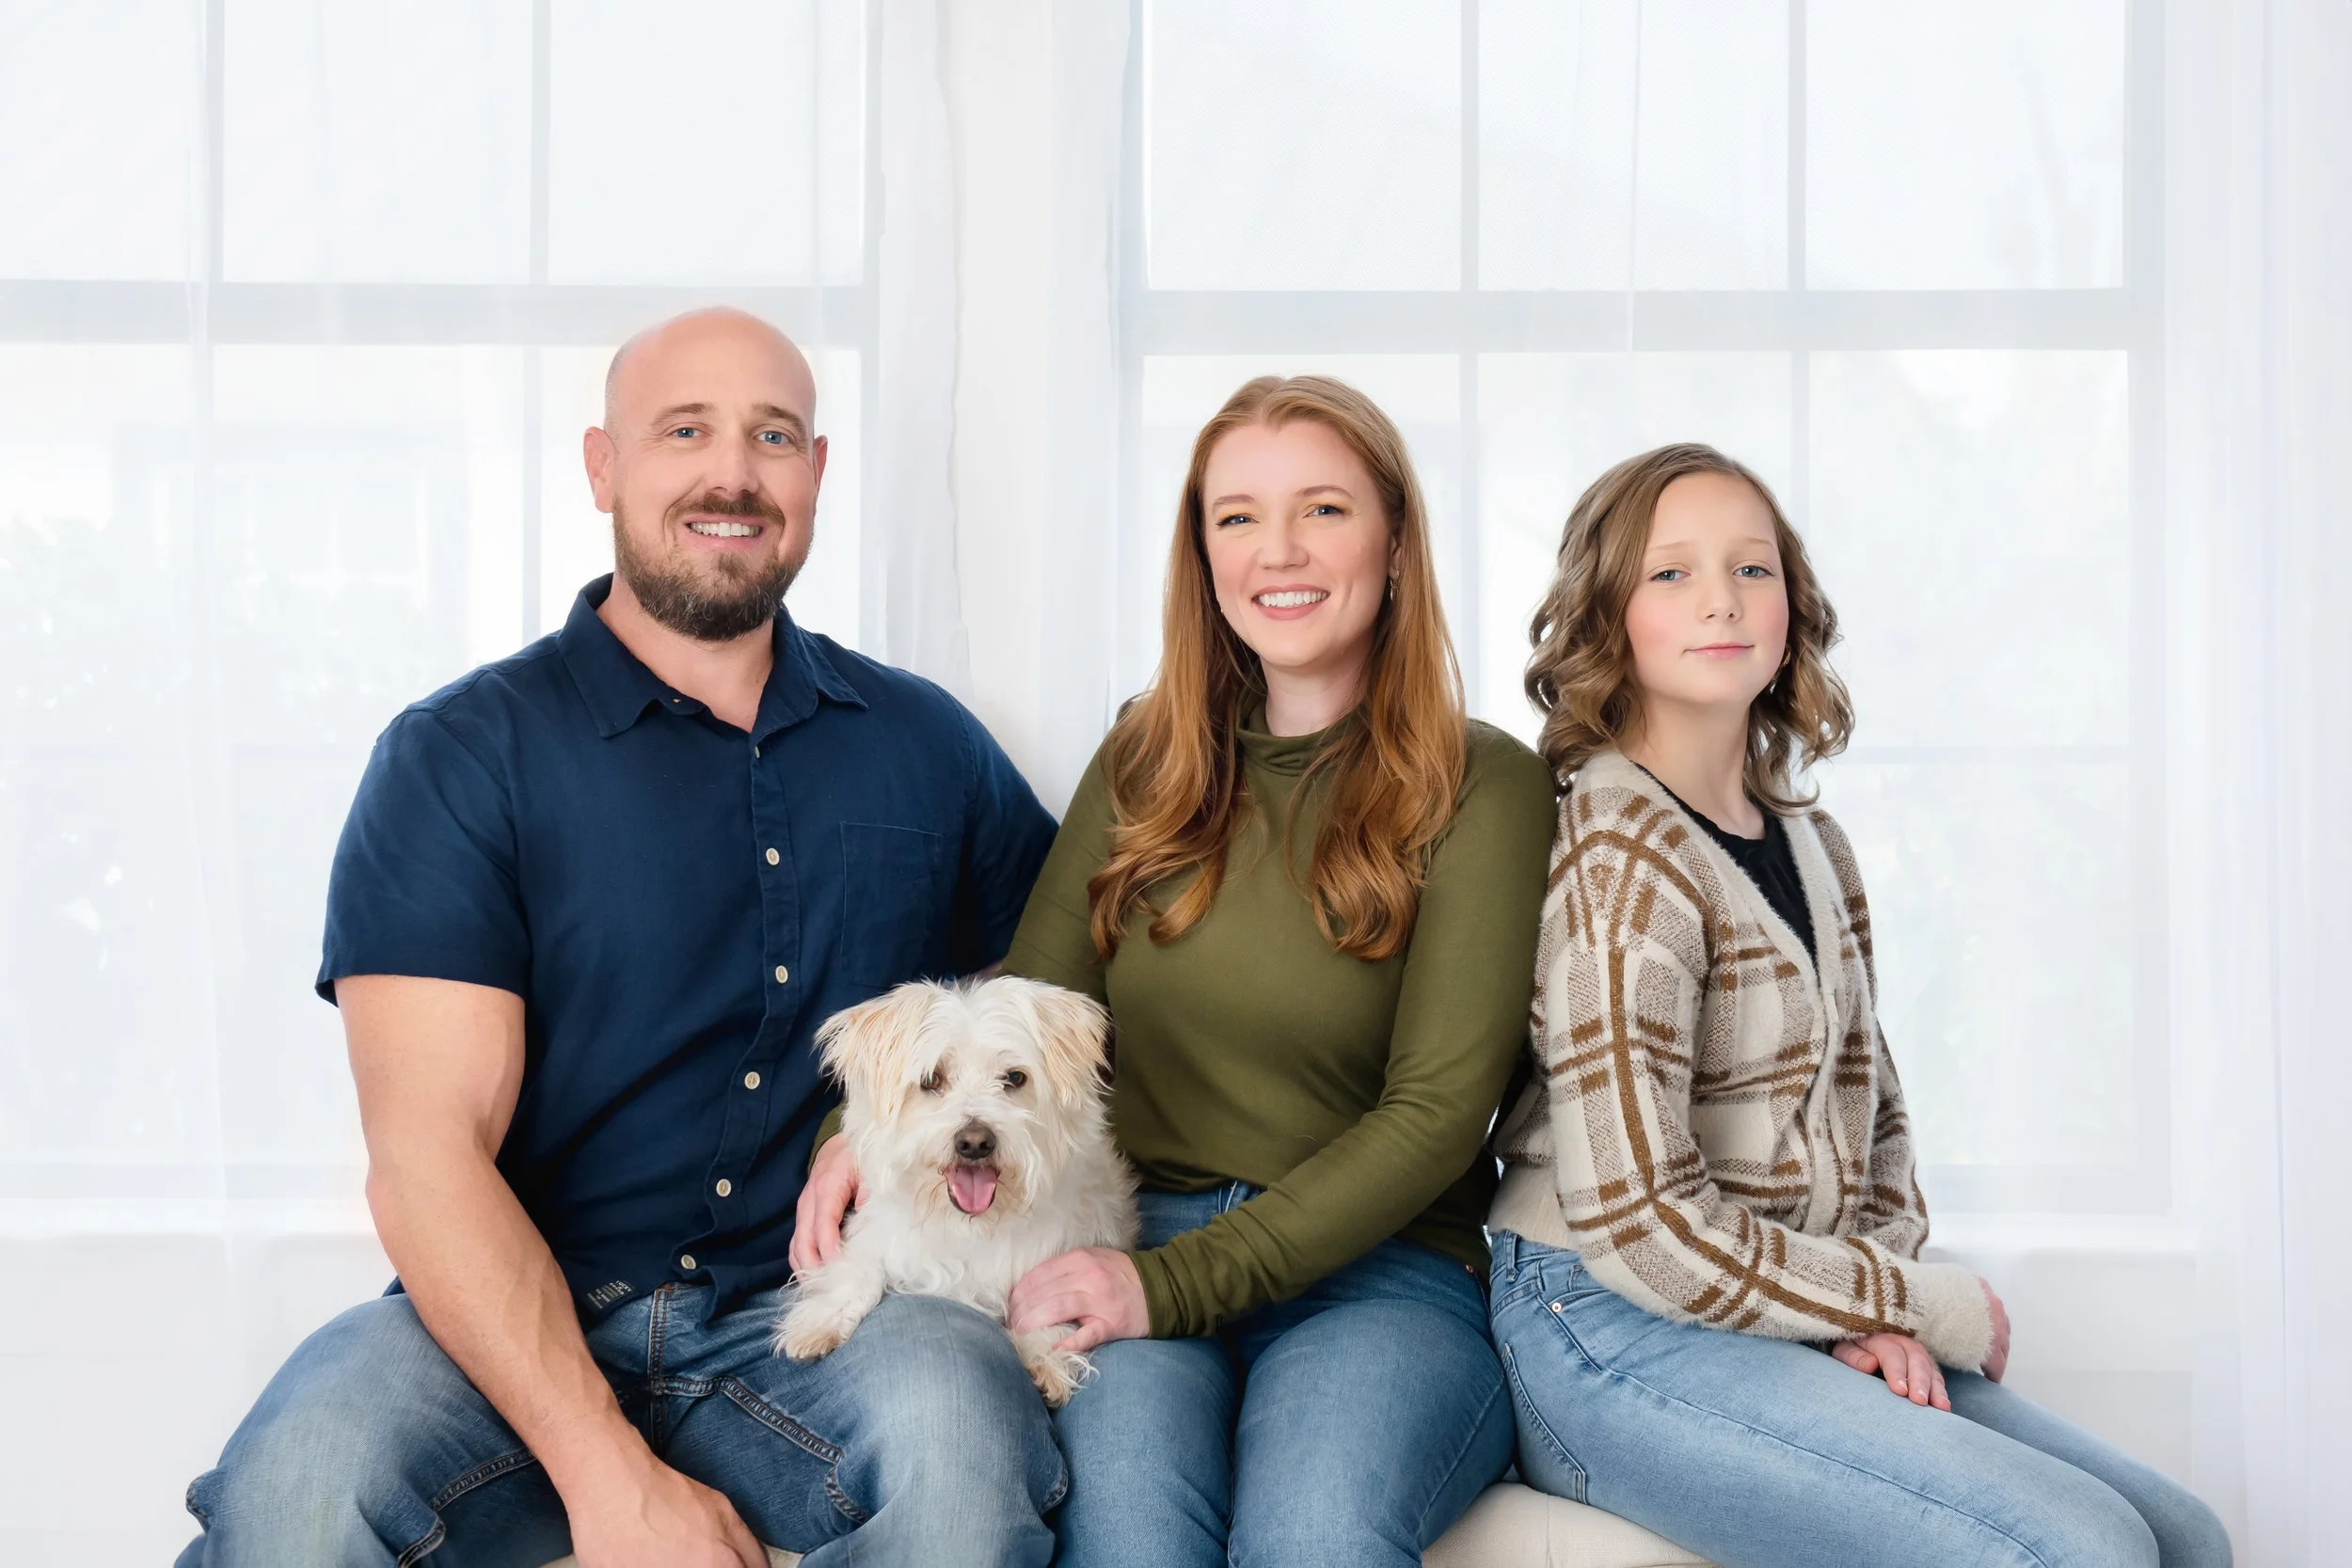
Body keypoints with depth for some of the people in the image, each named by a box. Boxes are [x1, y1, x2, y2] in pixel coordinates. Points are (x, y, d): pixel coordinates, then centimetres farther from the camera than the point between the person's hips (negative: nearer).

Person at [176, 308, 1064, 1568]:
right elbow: (429, 1160, -9)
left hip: (818, 1323, 2)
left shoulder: (925, 745, 10)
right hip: (523, 1323, -1)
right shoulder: (459, 757, -1)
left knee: (958, 1428, -32)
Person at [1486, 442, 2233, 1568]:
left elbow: (1871, 1120, 18)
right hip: (1614, 1340, -8)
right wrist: (1932, 1306, -9)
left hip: (1795, 1322, 8)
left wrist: (1879, 1315, -3)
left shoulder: (1813, 849, 11)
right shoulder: (1614, 857, -15)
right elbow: (1638, 1225, -20)